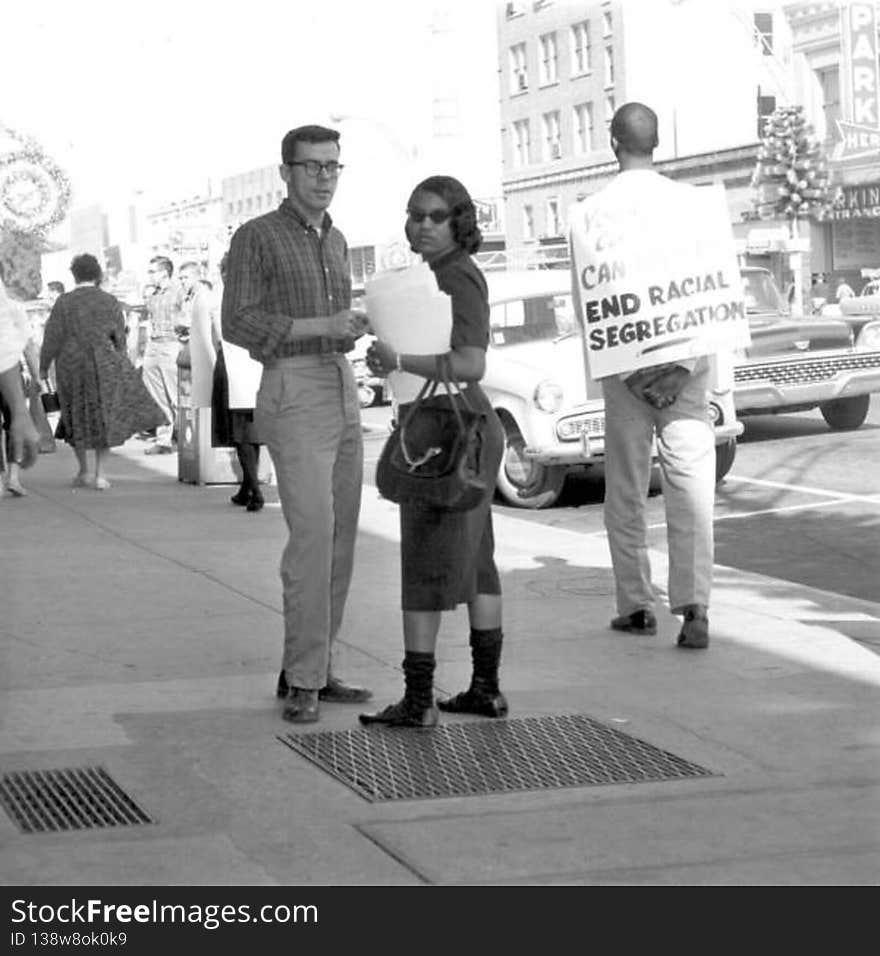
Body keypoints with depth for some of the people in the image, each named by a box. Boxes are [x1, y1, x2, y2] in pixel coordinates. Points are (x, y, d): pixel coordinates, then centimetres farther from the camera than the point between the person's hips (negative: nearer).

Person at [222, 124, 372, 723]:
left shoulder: (335, 241, 18)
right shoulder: (256, 237, -4)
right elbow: (238, 324, -12)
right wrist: (323, 327, -18)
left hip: (343, 393, 8)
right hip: (293, 397, -8)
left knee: (340, 539, 6)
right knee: (313, 533, -17)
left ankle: (313, 669, 12)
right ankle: (303, 681, -13)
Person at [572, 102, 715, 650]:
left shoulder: (598, 208, -4)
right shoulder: (688, 202, 0)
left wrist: (626, 370, -5)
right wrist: (685, 366, -5)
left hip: (625, 360, 0)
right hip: (685, 357, 1)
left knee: (626, 489, 11)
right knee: (691, 482, -2)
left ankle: (637, 604, 15)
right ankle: (694, 605, -12)